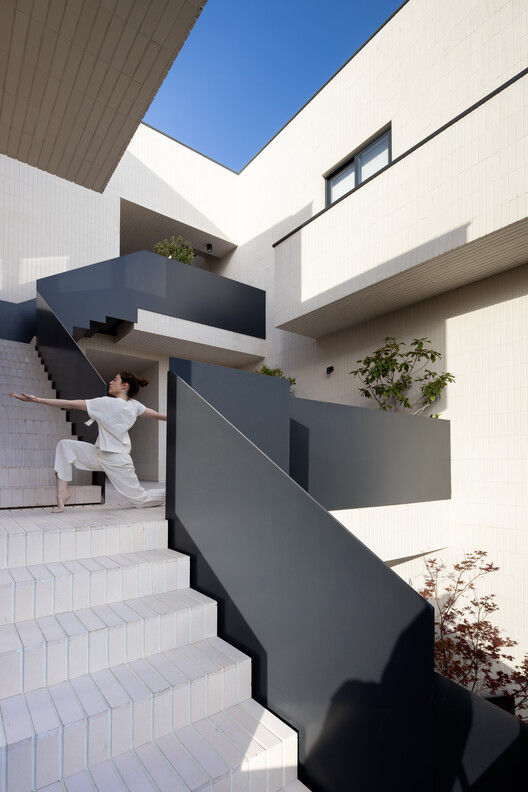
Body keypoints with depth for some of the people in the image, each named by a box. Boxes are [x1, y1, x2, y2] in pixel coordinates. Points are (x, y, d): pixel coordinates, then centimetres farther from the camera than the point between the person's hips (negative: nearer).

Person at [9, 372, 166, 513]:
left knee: (140, 499, 2)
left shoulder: (106, 403, -21)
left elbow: (70, 404, -20)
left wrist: (37, 399, -15)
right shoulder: (134, 405, -1)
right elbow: (157, 415, 7)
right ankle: (62, 490, 1)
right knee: (64, 445, 1)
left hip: (116, 461, -8)